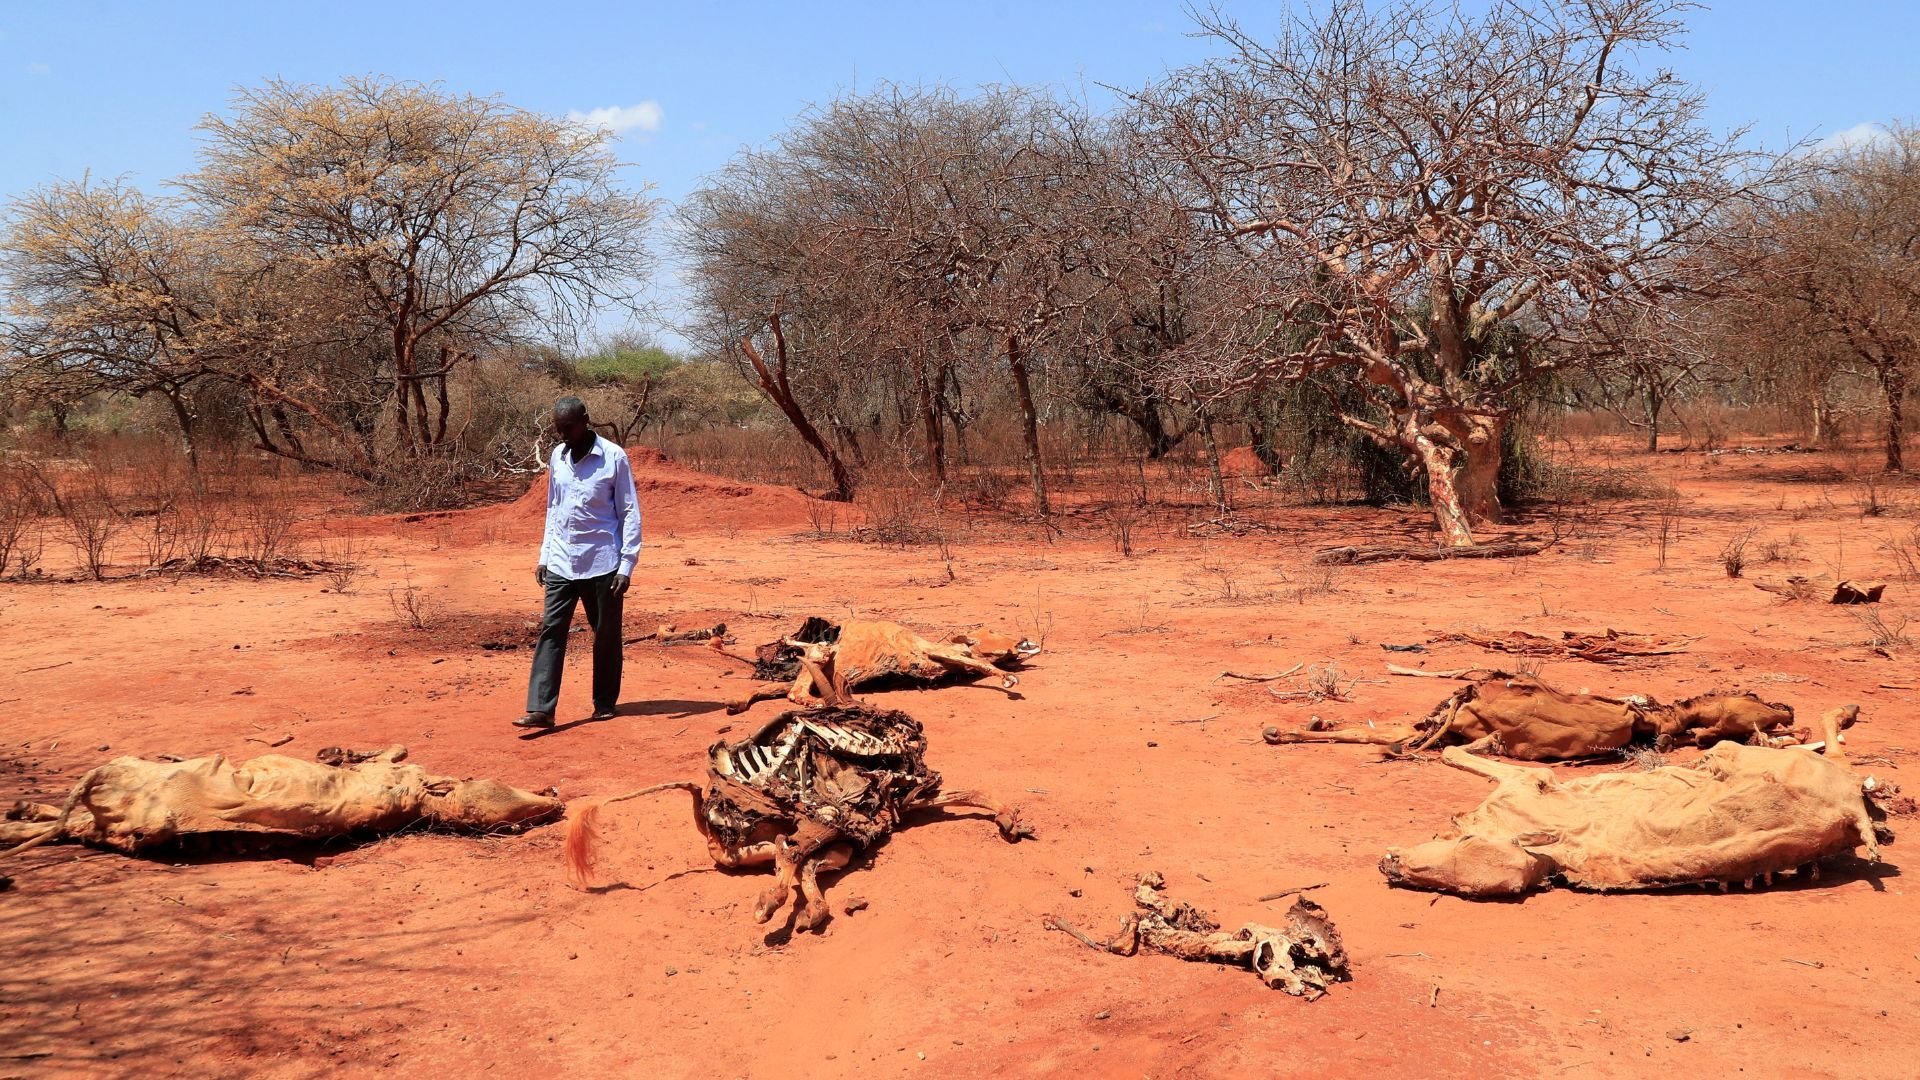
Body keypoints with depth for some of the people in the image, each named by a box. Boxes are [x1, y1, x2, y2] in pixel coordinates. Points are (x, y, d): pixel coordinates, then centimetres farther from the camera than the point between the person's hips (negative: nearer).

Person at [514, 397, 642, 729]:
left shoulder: (614, 457, -7)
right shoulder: (558, 456, 9)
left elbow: (630, 513, -6)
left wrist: (627, 565, -11)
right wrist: (544, 555, 13)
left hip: (602, 563, -4)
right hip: (561, 563, 4)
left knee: (606, 636, 7)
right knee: (550, 631, -5)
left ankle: (605, 704, 21)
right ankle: (541, 709, -8)